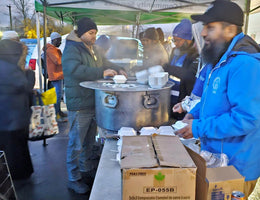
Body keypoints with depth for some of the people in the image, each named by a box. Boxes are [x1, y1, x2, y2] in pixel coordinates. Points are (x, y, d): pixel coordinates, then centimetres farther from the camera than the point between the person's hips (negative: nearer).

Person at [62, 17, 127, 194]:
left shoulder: (92, 49, 15)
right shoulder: (72, 49, -13)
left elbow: (104, 62, 25)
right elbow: (75, 70, -29)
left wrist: (117, 70, 5)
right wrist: (102, 73, -32)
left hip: (93, 103, 9)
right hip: (79, 105, -9)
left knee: (89, 141, 21)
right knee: (76, 144, 1)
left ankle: (84, 168, 39)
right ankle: (73, 179, 16)